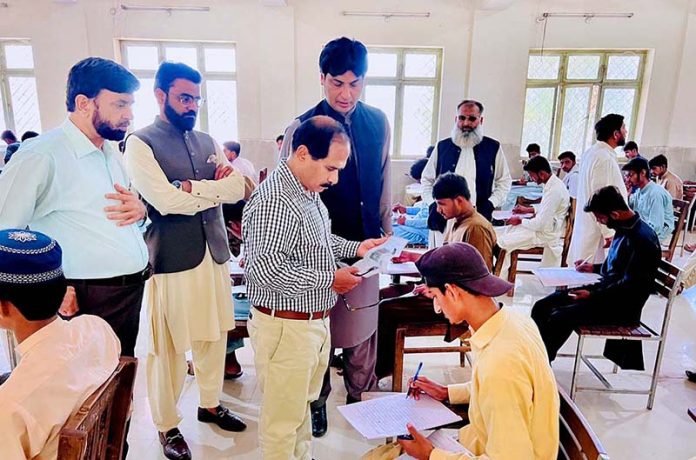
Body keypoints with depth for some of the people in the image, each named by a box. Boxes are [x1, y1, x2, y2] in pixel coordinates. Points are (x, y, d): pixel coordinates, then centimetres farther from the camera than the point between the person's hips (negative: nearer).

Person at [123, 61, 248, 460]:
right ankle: (168, 426, 28)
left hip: (214, 253, 6)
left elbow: (239, 188, -1)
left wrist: (191, 187, -14)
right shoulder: (140, 143, -6)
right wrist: (215, 188, -8)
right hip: (171, 259, -5)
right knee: (168, 348, 7)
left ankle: (211, 404, 39)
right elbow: (166, 201, -20)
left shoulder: (208, 141, 12)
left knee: (214, 336, 17)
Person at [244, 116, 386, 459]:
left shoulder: (308, 191, 7)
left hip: (314, 321, 10)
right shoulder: (275, 200, -24)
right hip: (286, 325, -9)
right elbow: (265, 270, -29)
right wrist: (329, 279, -22)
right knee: (282, 417, 10)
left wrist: (355, 248, 6)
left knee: (302, 403, 26)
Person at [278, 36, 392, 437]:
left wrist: (386, 230, 13)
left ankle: (359, 394, 38)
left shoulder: (379, 122, 1)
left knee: (363, 326, 16)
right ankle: (318, 400, 35)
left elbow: (384, 180, 10)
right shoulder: (301, 128, -12)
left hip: (366, 243, 4)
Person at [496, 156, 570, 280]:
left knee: (501, 243, -17)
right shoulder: (553, 184, 6)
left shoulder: (554, 190, -25)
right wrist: (528, 209, 16)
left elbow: (541, 224, -24)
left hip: (545, 235, -10)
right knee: (497, 233, 6)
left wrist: (520, 221, -10)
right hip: (543, 227, 10)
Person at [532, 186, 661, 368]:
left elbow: (630, 286, -22)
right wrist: (594, 268, 13)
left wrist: (593, 296, -23)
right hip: (605, 291, 10)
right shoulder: (624, 228, 8)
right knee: (542, 307, -3)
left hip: (622, 307, -9)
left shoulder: (642, 239, -20)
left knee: (559, 317, -27)